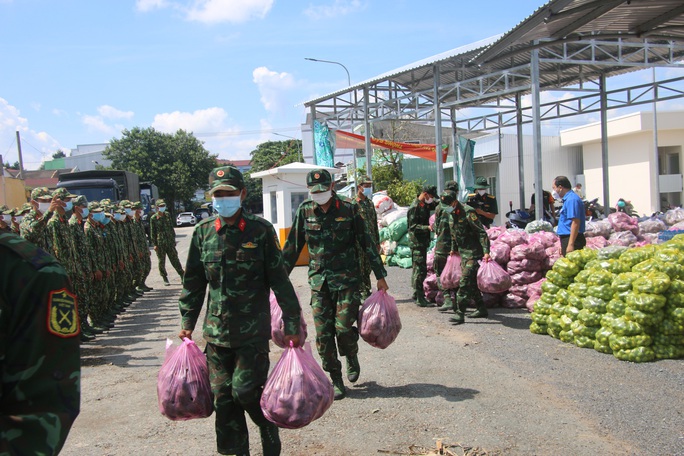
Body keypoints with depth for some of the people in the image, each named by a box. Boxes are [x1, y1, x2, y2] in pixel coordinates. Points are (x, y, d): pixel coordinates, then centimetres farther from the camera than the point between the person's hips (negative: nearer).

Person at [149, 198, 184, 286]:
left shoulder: (167, 215, 8)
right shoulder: (153, 218, -3)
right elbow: (152, 232, -2)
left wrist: (173, 239, 13)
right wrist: (154, 244, -5)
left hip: (170, 242, 3)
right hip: (160, 244, -3)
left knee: (174, 259, 3)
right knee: (161, 262, 4)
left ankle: (182, 275, 8)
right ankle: (165, 279, 14)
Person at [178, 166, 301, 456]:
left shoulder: (260, 230, -5)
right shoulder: (203, 232, 5)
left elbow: (279, 280, -4)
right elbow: (193, 282, 13)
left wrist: (292, 325, -4)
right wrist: (187, 323, 13)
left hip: (253, 331, -4)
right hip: (217, 331, 4)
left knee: (245, 391, -7)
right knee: (223, 398, 7)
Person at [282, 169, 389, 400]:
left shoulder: (348, 209, -2)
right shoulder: (305, 211, 3)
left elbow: (367, 243, 3)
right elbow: (292, 247, 10)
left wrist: (380, 276, 3)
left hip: (346, 278, -2)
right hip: (318, 280, 2)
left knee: (344, 327, -7)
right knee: (323, 333, 0)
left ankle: (351, 357, 27)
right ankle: (336, 380, 15)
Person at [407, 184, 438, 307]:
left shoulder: (425, 204, 12)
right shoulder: (415, 207, -15)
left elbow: (436, 205, 25)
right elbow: (413, 226, -19)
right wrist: (427, 227, -29)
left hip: (423, 241, 10)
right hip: (417, 241, -10)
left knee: (418, 269, 16)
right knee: (421, 270, -10)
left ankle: (416, 295, 25)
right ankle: (420, 298, -8)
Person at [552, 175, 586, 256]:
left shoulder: (571, 200, -15)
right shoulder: (568, 199, 18)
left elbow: (576, 223, -22)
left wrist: (570, 244, -25)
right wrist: (563, 246, 24)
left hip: (572, 240, -10)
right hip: (567, 239, 10)